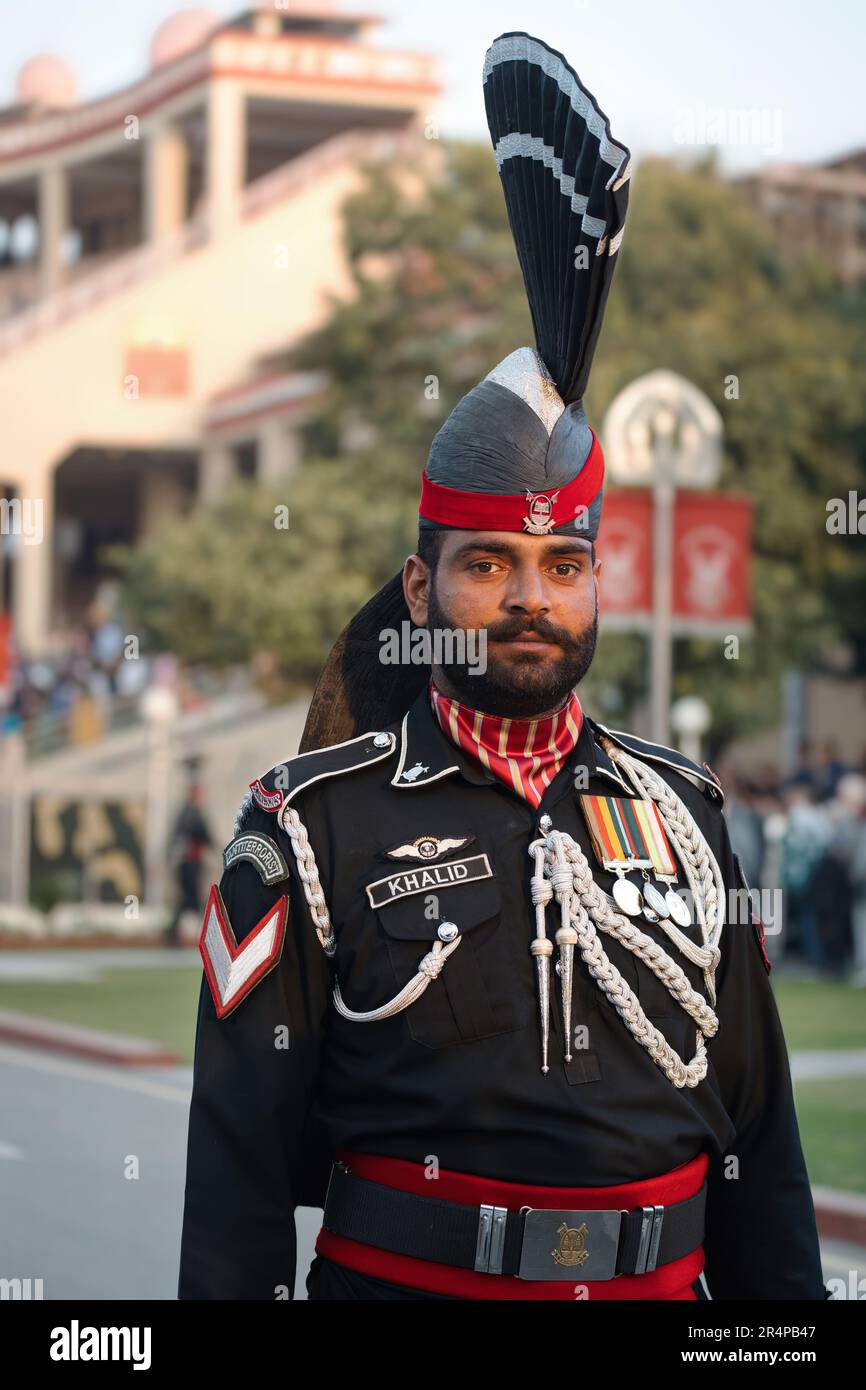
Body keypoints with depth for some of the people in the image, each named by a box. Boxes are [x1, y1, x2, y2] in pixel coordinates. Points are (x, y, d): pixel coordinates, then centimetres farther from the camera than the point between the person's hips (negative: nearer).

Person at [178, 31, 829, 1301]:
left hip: (660, 1284, 4)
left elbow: (757, 1135, 12)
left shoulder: (681, 814, 9)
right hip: (398, 1278, -3)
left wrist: (785, 1298, 7)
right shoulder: (317, 826, -3)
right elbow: (240, 1160, -4)